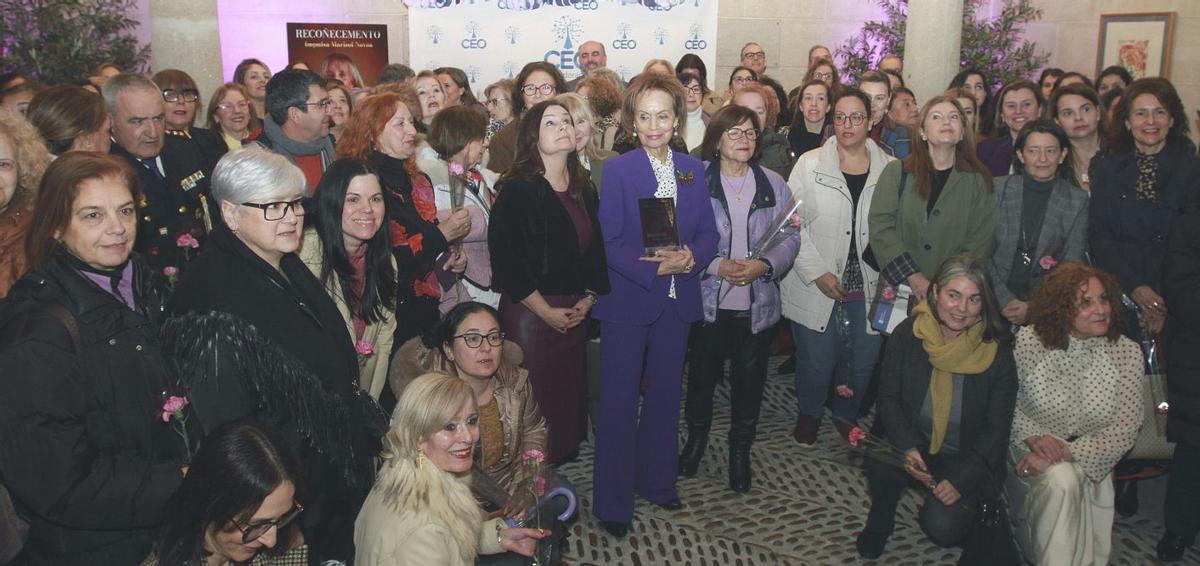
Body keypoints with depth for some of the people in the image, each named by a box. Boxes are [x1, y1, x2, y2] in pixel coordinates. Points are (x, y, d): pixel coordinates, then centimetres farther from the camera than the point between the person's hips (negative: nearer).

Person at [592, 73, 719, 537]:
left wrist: (692, 256, -16)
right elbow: (609, 242, -12)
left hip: (677, 301, 5)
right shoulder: (618, 170, -7)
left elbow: (709, 233, 5)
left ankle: (657, 482, 35)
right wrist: (653, 269, -24)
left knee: (665, 395, 17)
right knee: (619, 400, 5)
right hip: (627, 301, -4)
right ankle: (612, 500, 18)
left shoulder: (693, 169, 6)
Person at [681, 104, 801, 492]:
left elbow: (790, 238, 2)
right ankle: (696, 438, 37)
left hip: (758, 303, 2)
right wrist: (717, 266, -19)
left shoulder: (774, 184, 4)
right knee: (702, 375, 12)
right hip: (709, 300, -1)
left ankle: (740, 450, 32)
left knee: (749, 380, 12)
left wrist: (764, 266, -16)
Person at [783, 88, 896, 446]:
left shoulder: (890, 169, 4)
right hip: (817, 288, -2)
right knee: (817, 362, 4)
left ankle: (847, 416, 38)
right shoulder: (810, 165, -2)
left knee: (865, 363, 9)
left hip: (869, 286, 2)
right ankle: (809, 414, 35)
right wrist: (817, 272, -12)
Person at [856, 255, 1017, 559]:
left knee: (943, 527, -21)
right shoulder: (907, 334, -11)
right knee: (881, 463, -30)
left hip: (967, 457, -1)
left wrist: (962, 480, -17)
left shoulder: (997, 351, -15)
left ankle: (969, 503, 16)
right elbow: (888, 399, -7)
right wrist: (907, 448, -24)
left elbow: (996, 429, -10)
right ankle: (879, 521, 2)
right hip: (913, 441, 1)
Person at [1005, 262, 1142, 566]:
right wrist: (1034, 436, -22)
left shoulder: (1126, 352, -6)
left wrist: (1064, 454, -21)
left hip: (1089, 458, 2)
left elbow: (1124, 432, -9)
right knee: (1061, 481, -30)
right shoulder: (1029, 341, -11)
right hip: (1029, 449, -2)